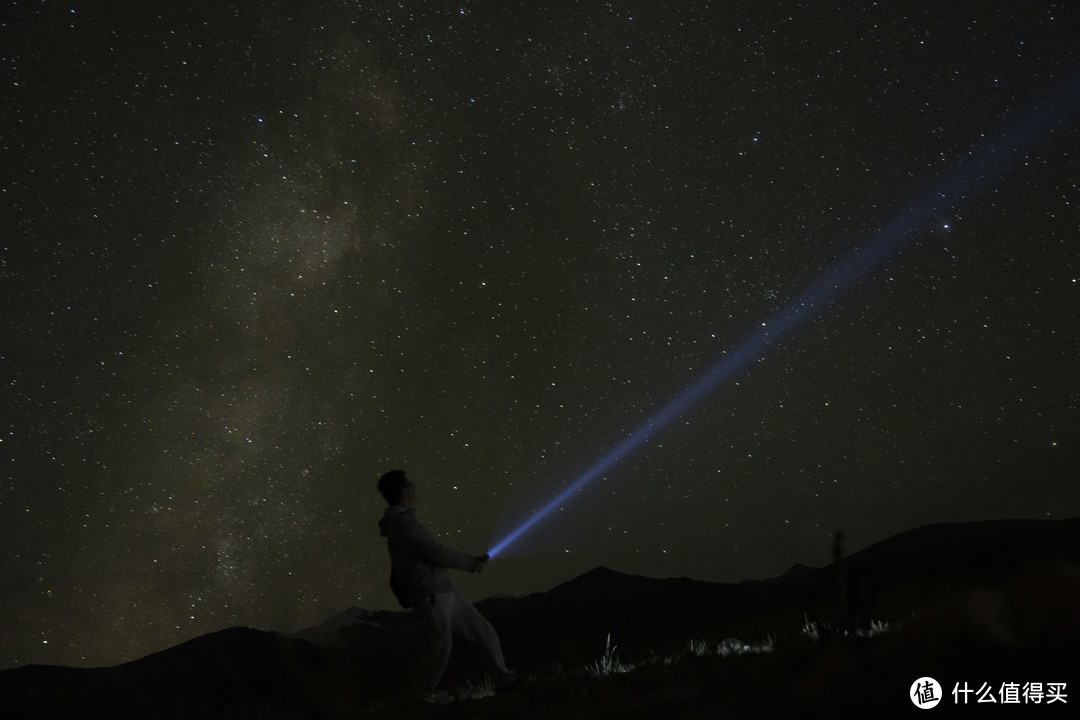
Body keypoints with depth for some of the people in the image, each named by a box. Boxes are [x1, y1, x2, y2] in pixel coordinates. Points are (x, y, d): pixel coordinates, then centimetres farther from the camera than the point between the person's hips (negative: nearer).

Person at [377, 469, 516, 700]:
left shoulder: (405, 521, 19)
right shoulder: (401, 521, -13)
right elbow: (434, 552, -16)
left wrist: (471, 559, 18)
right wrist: (469, 563, -4)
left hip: (445, 592, 10)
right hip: (429, 596, -10)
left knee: (482, 630, 8)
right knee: (442, 642, -17)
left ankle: (502, 676, 16)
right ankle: (423, 693, 2)